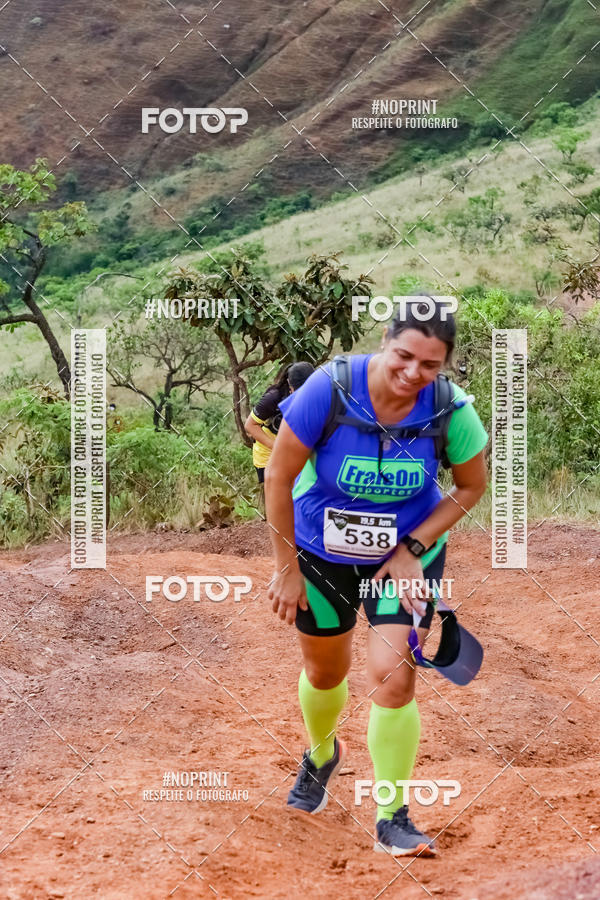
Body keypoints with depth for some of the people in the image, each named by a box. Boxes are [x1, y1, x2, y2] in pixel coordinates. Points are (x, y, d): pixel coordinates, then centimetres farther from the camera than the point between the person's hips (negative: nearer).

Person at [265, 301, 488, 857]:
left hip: (407, 555, 0)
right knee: (324, 671, 18)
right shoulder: (329, 389, -27)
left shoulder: (452, 411, -22)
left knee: (393, 678, -14)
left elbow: (471, 486, -4)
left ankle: (393, 820, 2)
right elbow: (278, 478, -17)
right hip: (322, 551, 1)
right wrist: (287, 568, -12)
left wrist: (414, 549, -14)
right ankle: (321, 757, 52)